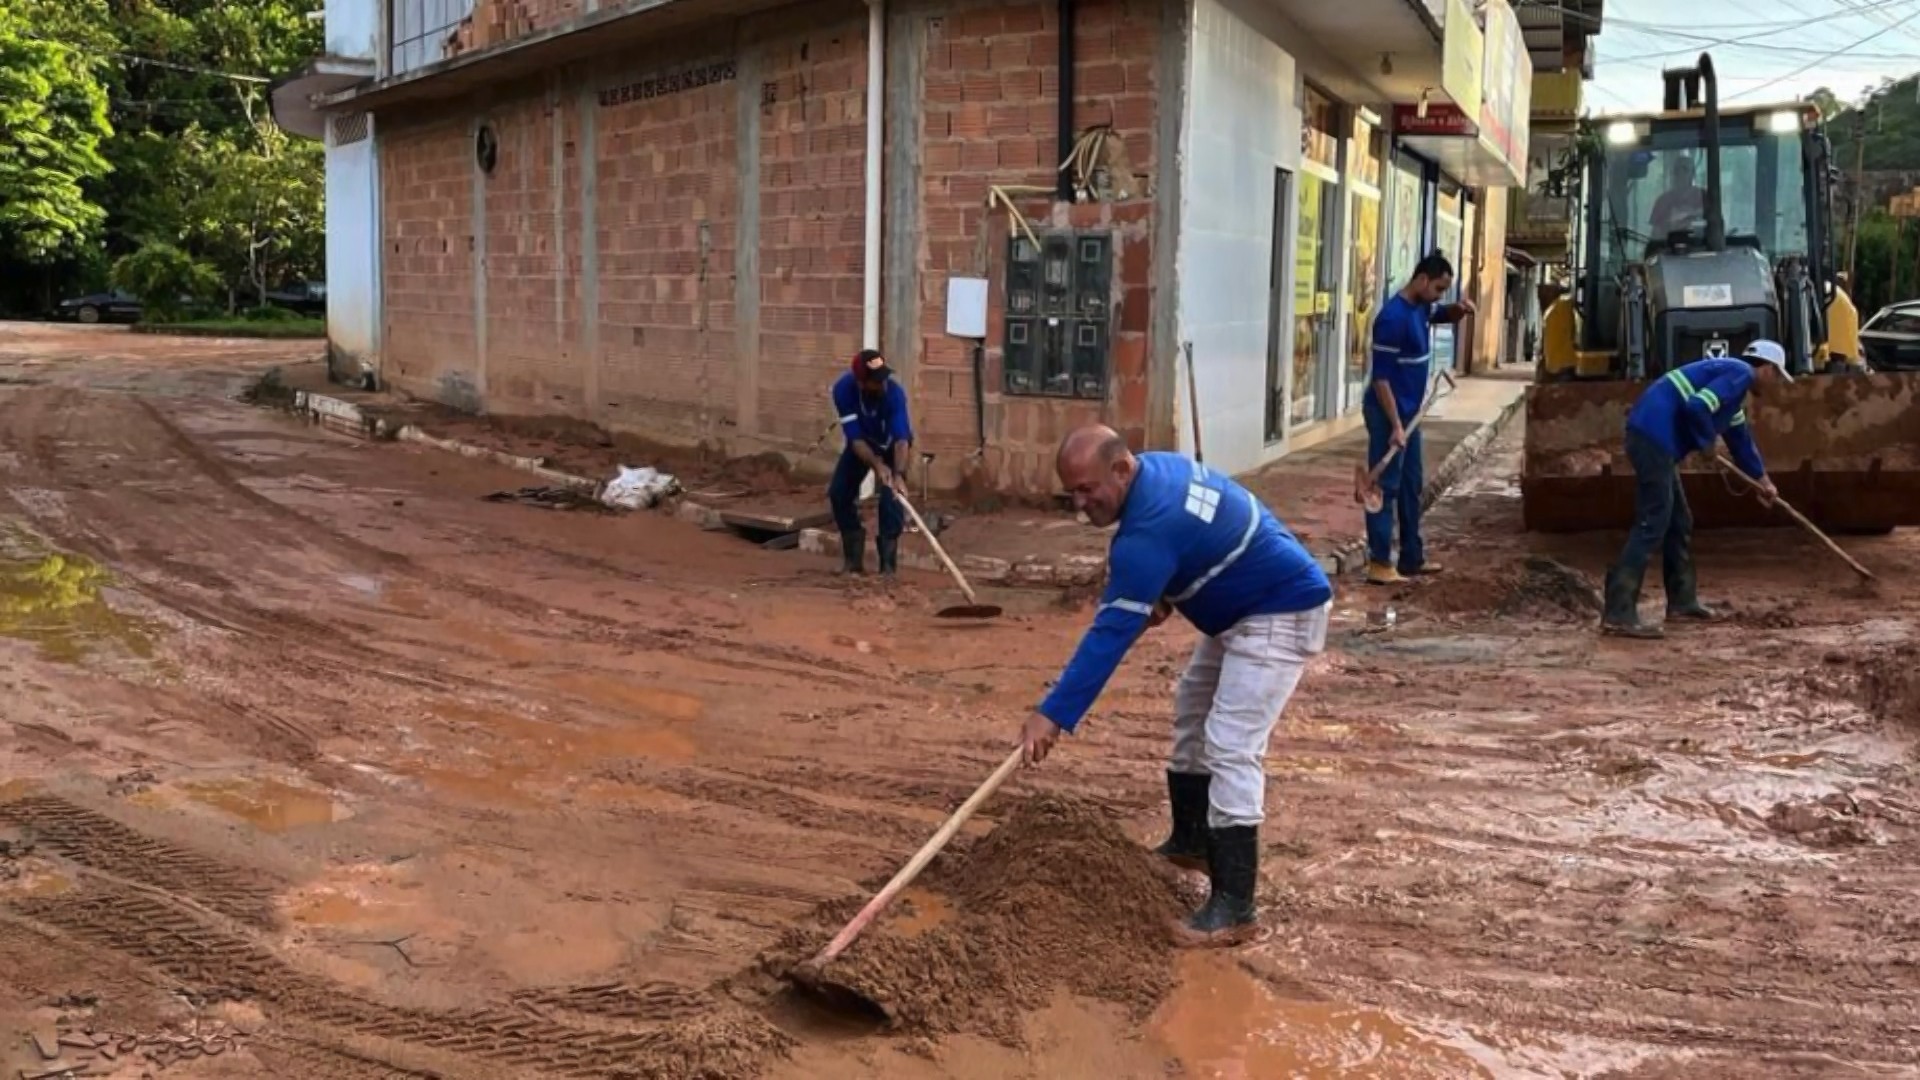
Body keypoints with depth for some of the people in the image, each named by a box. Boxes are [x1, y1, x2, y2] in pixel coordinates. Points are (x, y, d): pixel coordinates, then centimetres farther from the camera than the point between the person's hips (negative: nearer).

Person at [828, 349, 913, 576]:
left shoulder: (894, 393, -37)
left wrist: (899, 474, -60)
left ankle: (888, 563, -12)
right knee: (838, 493, -4)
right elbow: (855, 439, -33)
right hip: (862, 441, 3)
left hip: (891, 442, -3)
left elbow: (901, 439, -44)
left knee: (890, 497, -20)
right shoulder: (843, 389, -33)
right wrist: (877, 465, -48)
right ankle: (854, 558, 10)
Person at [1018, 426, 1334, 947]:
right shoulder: (1156, 468, -1)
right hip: (1246, 608, 11)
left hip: (1282, 614, -11)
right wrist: (1163, 595, 2)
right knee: (1193, 710, 21)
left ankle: (1233, 905, -15)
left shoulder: (1149, 528, -30)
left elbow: (1111, 633, -31)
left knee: (1230, 747, -18)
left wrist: (1053, 714, -31)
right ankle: (1192, 841, 35)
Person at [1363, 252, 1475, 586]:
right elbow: (1381, 376, -23)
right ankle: (1379, 563, -2)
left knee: (1412, 485, 15)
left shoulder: (1422, 307, 6)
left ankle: (1412, 558, 24)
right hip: (1388, 413, -10)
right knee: (1386, 486, -6)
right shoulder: (1394, 317, -21)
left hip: (1410, 411, 10)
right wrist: (1395, 425, -24)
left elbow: (1444, 315, 29)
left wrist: (1460, 308, 3)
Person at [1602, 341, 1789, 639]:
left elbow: (1741, 437, 41)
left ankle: (1682, 601, 28)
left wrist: (1762, 479, 50)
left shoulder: (1732, 378, 28)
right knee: (1652, 524, -13)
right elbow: (1696, 407, -21)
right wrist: (1705, 442, -2)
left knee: (1679, 522, 18)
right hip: (1654, 437, -11)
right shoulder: (1740, 374, -4)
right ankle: (1618, 614, -18)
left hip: (1653, 438, 11)